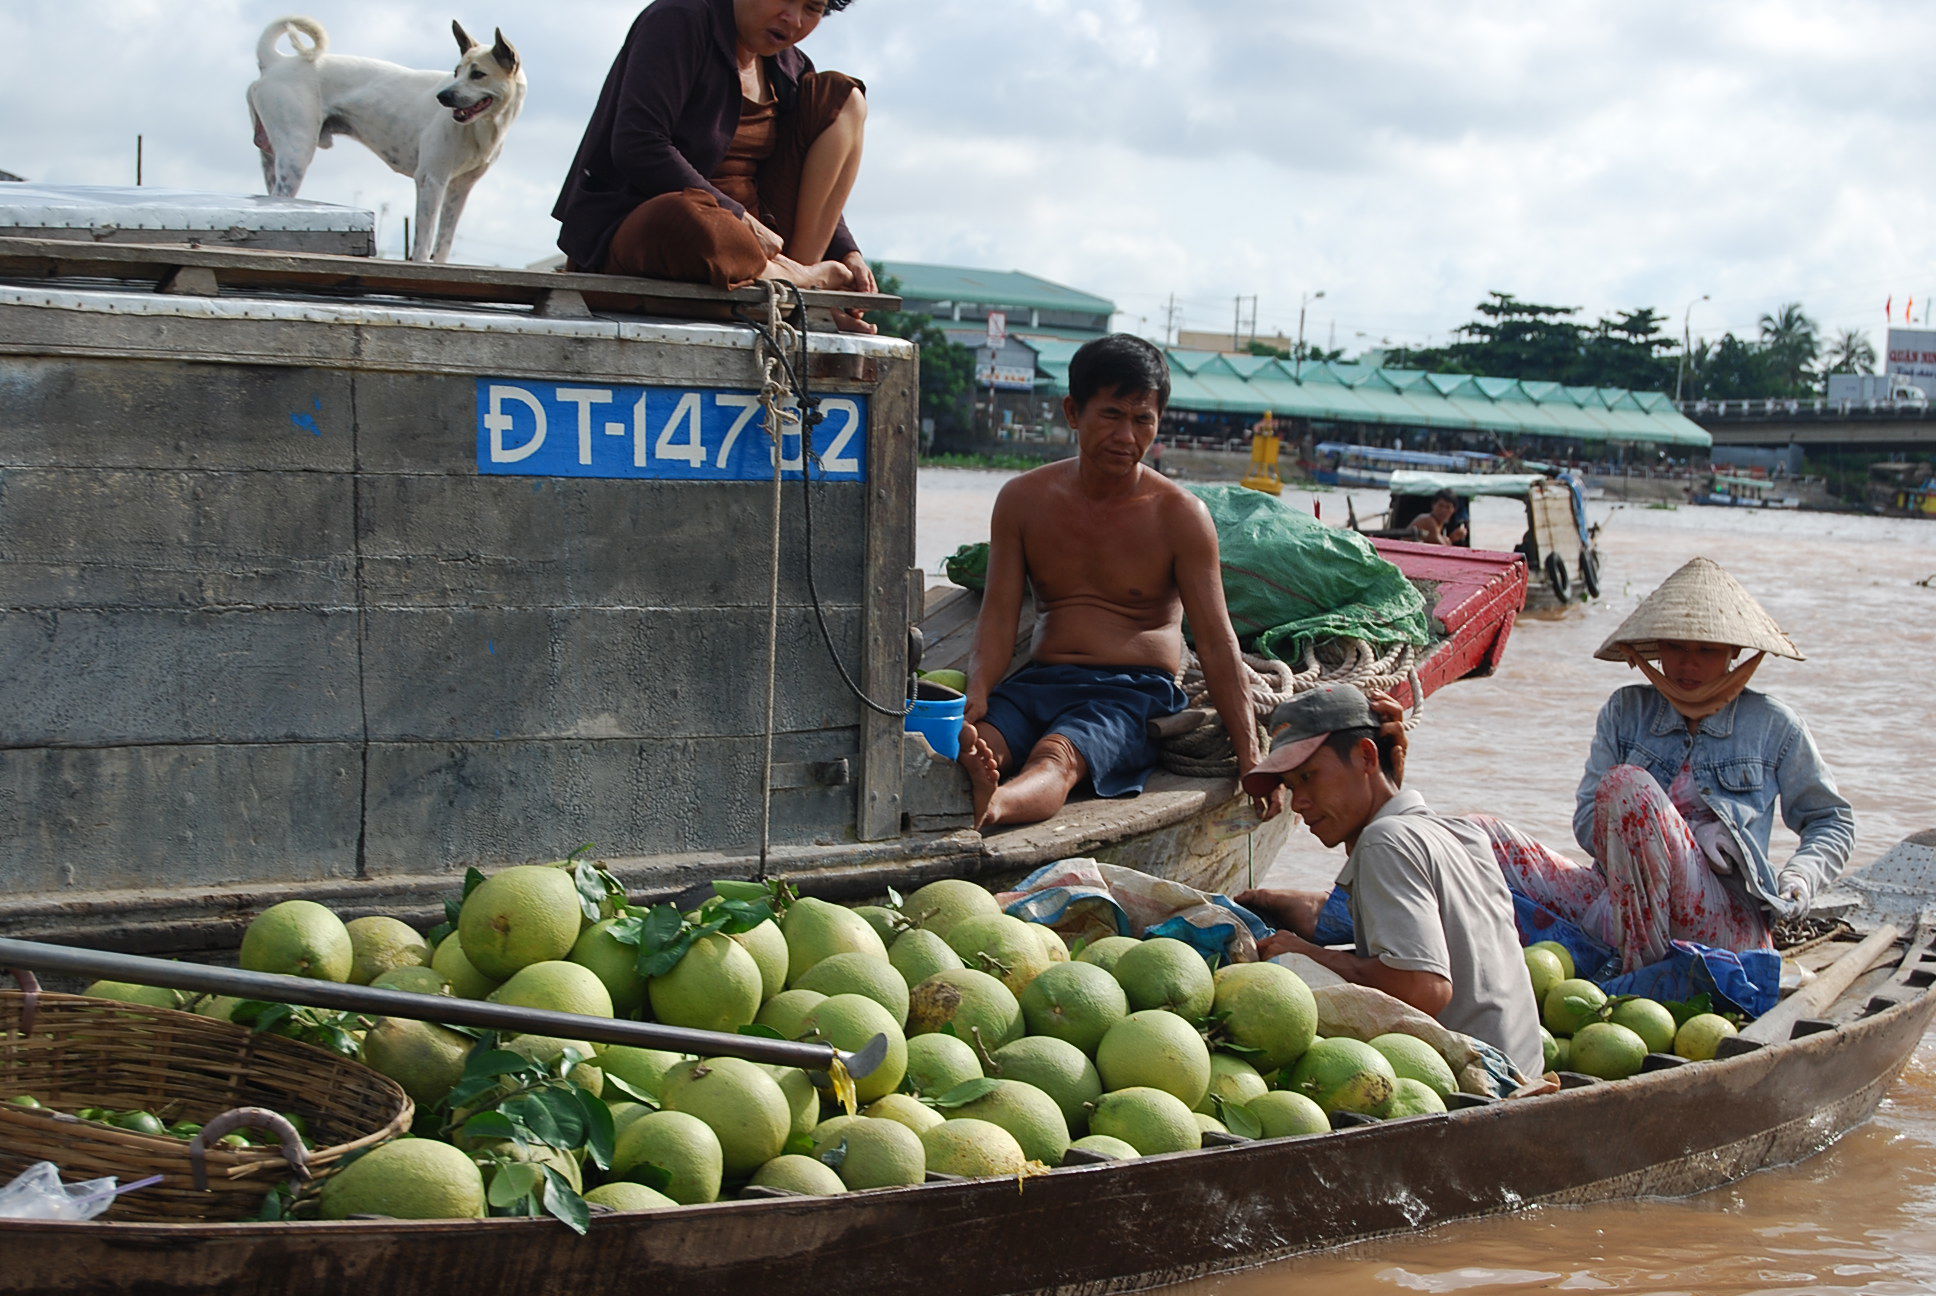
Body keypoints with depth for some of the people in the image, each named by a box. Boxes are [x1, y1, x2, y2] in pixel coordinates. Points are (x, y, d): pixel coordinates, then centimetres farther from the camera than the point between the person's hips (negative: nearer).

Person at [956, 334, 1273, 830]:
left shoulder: (1180, 515, 0)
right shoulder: (1023, 500, 8)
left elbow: (1216, 642, -2)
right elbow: (997, 620, 5)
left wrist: (1250, 758, -10)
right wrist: (975, 701, -16)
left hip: (1135, 691, -4)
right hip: (1039, 680, 4)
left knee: (1056, 757, -38)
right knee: (967, 747, -31)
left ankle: (987, 808, -69)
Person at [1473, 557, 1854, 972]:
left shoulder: (1773, 726, 11)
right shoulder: (1626, 711, 15)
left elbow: (1832, 821, 21)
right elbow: (1587, 821, 5)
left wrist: (1799, 879, 0)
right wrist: (1683, 834, -11)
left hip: (1724, 922, -3)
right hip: (1614, 900, 3)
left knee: (1626, 782, -29)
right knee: (1477, 834, -14)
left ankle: (1643, 970, -30)